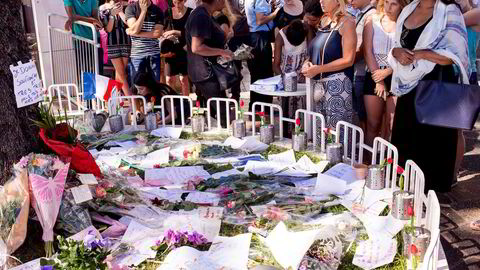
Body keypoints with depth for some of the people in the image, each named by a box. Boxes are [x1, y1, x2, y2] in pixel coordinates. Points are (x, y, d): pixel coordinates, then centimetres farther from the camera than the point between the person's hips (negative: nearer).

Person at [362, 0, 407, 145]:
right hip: (374, 76, 1)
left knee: (392, 126, 1)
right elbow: (368, 52, 0)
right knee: (373, 124, 5)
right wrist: (378, 80, -6)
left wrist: (387, 72, -15)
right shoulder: (372, 20, 6)